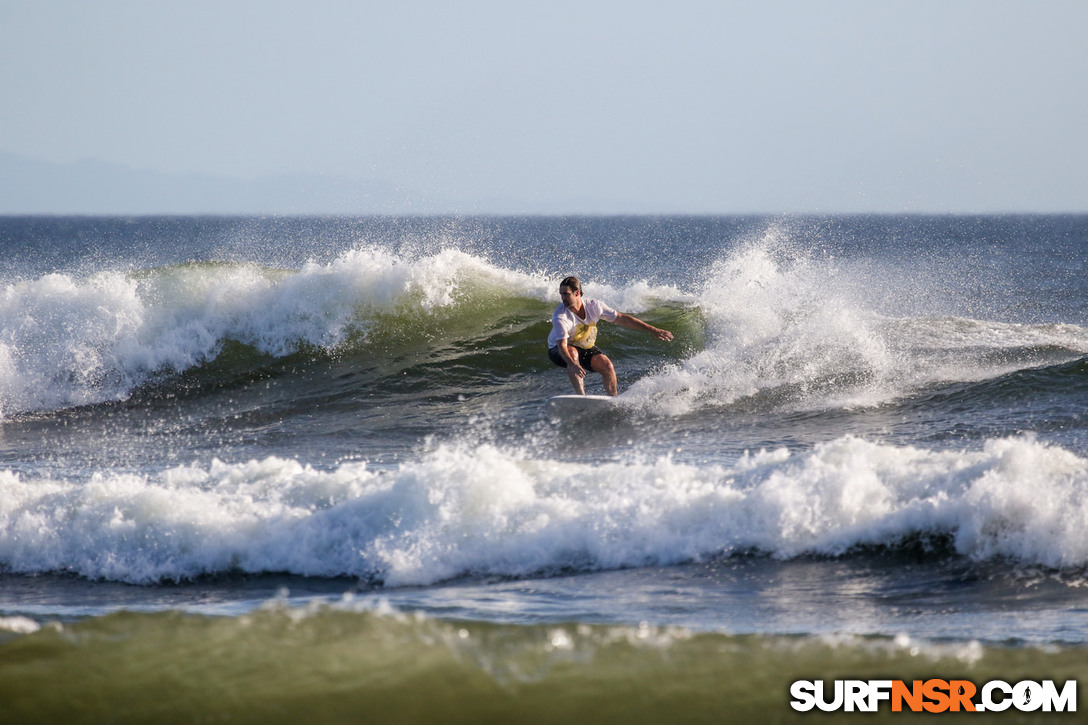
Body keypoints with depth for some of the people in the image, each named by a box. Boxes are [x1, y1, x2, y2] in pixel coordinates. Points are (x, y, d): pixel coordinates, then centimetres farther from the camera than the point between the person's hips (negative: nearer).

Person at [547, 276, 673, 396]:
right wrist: (572, 365, -63)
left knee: (607, 366, -18)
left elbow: (621, 319, -12)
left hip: (586, 347, 4)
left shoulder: (593, 305, -19)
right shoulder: (560, 316, -32)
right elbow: (562, 345, -42)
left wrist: (652, 330, -13)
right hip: (559, 351, -4)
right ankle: (581, 396, -37)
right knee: (572, 353, -37)